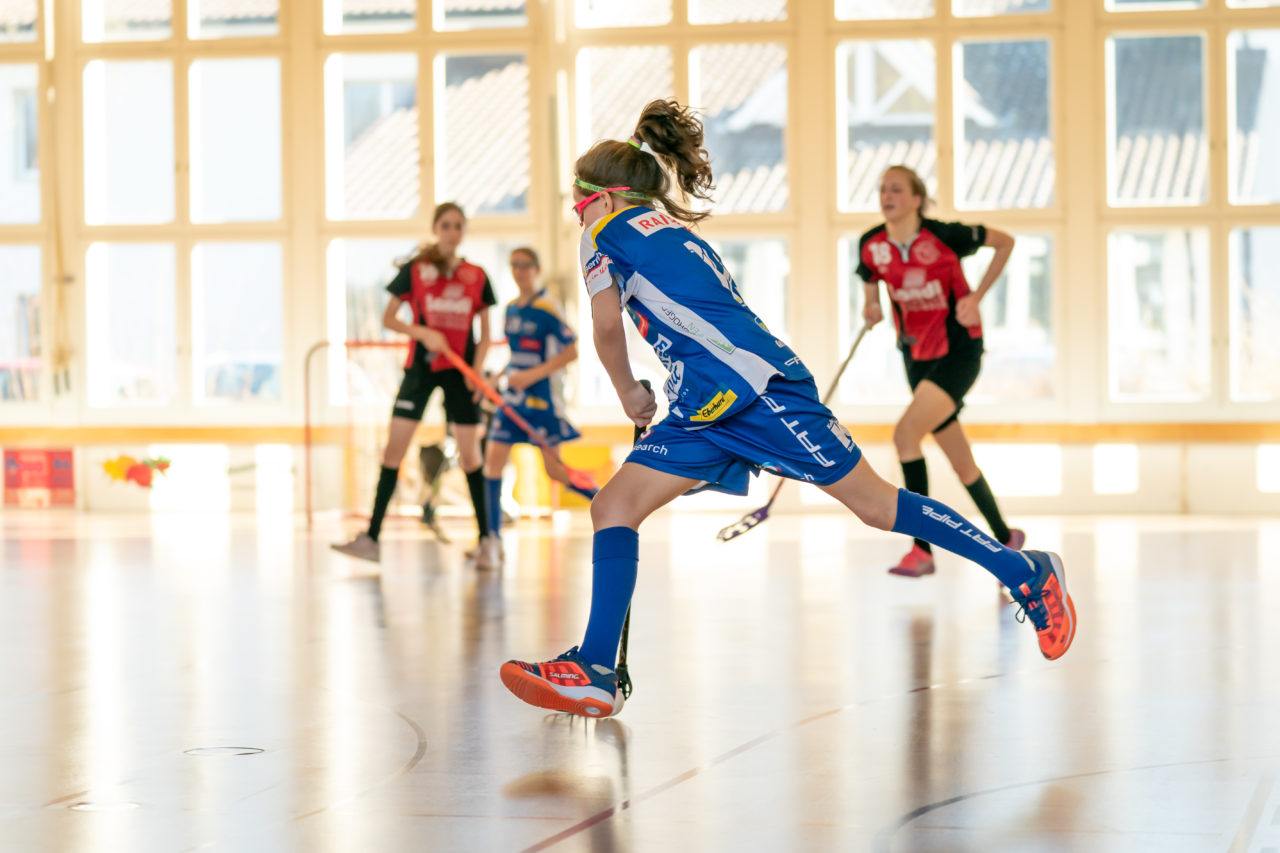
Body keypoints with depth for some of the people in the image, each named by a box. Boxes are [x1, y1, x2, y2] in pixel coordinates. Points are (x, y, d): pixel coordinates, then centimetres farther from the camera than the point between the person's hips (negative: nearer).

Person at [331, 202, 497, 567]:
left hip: (460, 371, 1)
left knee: (469, 454, 1)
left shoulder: (477, 276, 4)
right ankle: (372, 537, -6)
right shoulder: (414, 270, 0)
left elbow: (484, 334, 9)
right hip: (421, 367, -1)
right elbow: (388, 319, 2)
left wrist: (477, 368, -7)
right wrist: (424, 333, -14)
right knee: (394, 446, -7)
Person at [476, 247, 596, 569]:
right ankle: (493, 540, -3)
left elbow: (571, 351, -16)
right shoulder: (511, 309, 11)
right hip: (513, 397, 7)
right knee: (493, 458, -5)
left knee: (554, 468, -2)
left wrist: (532, 375, -21)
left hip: (542, 399, -7)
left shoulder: (547, 308, -11)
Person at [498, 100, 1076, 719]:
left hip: (751, 383, -10)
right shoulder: (673, 237, 29)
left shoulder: (612, 228, 5)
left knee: (875, 504, -4)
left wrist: (629, 393, 10)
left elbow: (606, 323, -4)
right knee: (613, 508, 1)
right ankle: (595, 673, -6)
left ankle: (1027, 574, 5)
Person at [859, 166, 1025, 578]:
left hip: (960, 352, -6)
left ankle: (922, 548, -18)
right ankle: (1005, 536, 32)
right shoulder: (871, 246, -4)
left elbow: (1005, 241, -3)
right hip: (918, 356, 6)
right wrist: (871, 309, -10)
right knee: (962, 464, 10)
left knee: (905, 432, -23)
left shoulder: (943, 235, -16)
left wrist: (976, 296, -9)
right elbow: (871, 285, 14)